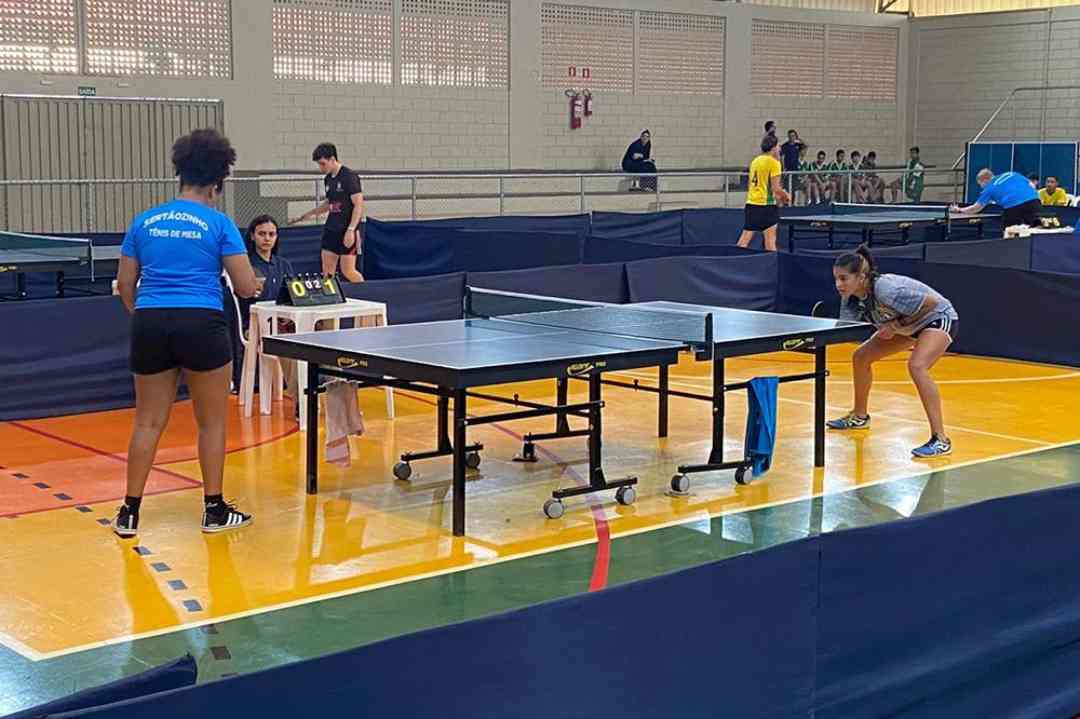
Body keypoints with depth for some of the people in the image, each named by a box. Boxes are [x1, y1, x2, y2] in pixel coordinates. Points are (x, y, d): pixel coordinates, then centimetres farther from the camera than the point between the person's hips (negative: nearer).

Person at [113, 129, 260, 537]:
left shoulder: (144, 223, 10)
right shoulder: (218, 224, -2)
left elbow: (125, 285, 13)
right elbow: (246, 288, -4)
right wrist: (255, 282, 19)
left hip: (150, 324, 4)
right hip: (201, 324, -4)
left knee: (148, 422, 13)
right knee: (211, 422, 11)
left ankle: (129, 513, 15)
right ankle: (215, 511, 19)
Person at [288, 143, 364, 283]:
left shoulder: (349, 177, -12)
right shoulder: (328, 179, 12)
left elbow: (359, 205, -16)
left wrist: (351, 230, -22)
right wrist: (307, 214, 21)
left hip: (347, 231, -8)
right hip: (331, 229, 8)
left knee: (348, 271, -8)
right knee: (327, 271, 3)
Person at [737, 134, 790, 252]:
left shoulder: (755, 161, 14)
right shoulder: (773, 162, -8)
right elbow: (775, 188, -12)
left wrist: (777, 196, 22)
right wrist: (786, 196, 6)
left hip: (750, 203, 7)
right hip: (766, 205, -7)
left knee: (744, 240, 6)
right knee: (770, 240, -3)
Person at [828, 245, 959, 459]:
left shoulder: (886, 289, -35)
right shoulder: (850, 298, -12)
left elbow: (931, 302, -28)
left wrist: (897, 325, -25)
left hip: (938, 318, -9)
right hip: (909, 325, 9)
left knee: (916, 365, -34)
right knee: (861, 356, 12)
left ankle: (940, 440, -31)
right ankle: (859, 416, 35)